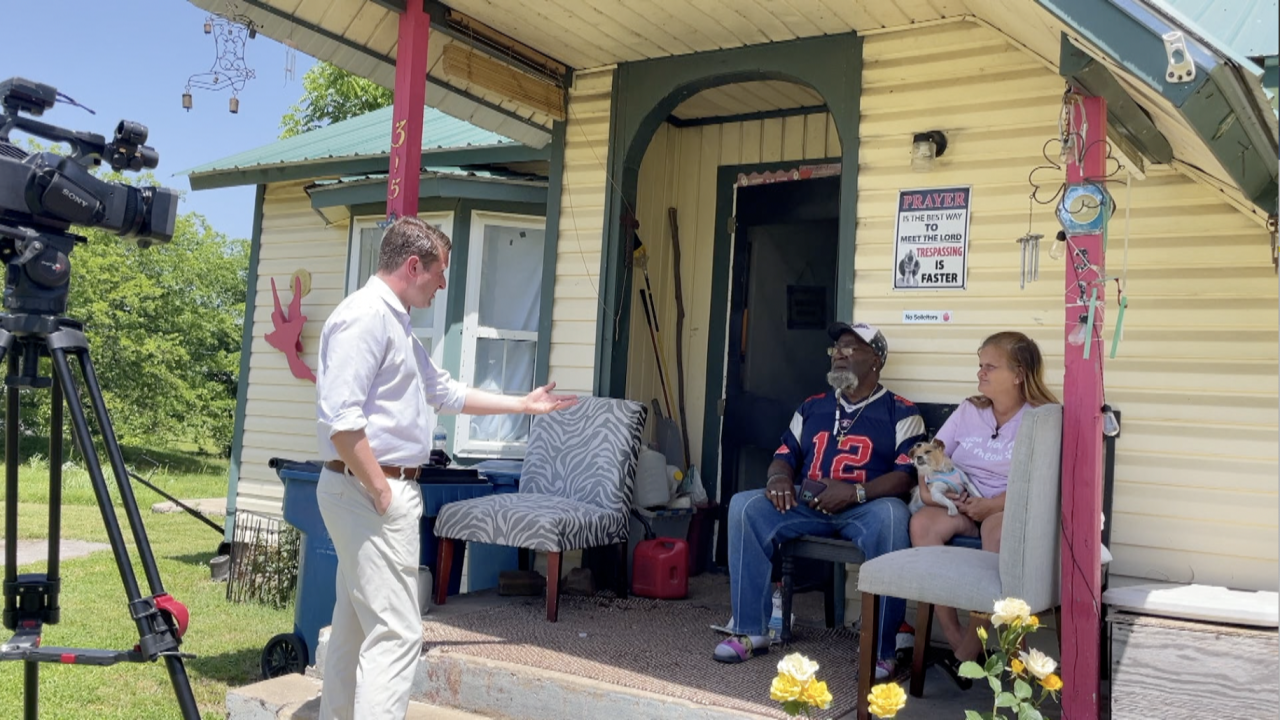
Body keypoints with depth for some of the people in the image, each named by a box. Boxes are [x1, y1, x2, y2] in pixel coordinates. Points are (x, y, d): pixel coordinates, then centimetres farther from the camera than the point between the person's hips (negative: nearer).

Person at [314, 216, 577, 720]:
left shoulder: (394, 321, 18)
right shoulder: (366, 316, -15)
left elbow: (446, 392, 28)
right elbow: (340, 417, -23)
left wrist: (522, 404, 30)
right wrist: (382, 492, -18)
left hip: (369, 493, 10)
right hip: (371, 491, -10)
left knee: (355, 626, 17)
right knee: (395, 633, -11)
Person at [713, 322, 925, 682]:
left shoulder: (901, 413, 5)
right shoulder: (812, 407, 21)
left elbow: (908, 474, -7)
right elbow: (785, 455, 18)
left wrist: (855, 492, -22)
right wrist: (779, 477, -7)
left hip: (866, 508, -4)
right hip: (807, 505, 4)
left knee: (891, 517, -39)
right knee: (744, 506, -20)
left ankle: (880, 650, -28)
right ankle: (750, 631, -15)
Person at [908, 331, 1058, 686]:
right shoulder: (968, 411, 13)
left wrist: (992, 505, -23)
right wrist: (929, 487, -10)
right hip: (962, 507, 5)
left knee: (997, 527, -39)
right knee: (922, 522, -26)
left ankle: (968, 652, -27)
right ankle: (954, 637, -21)